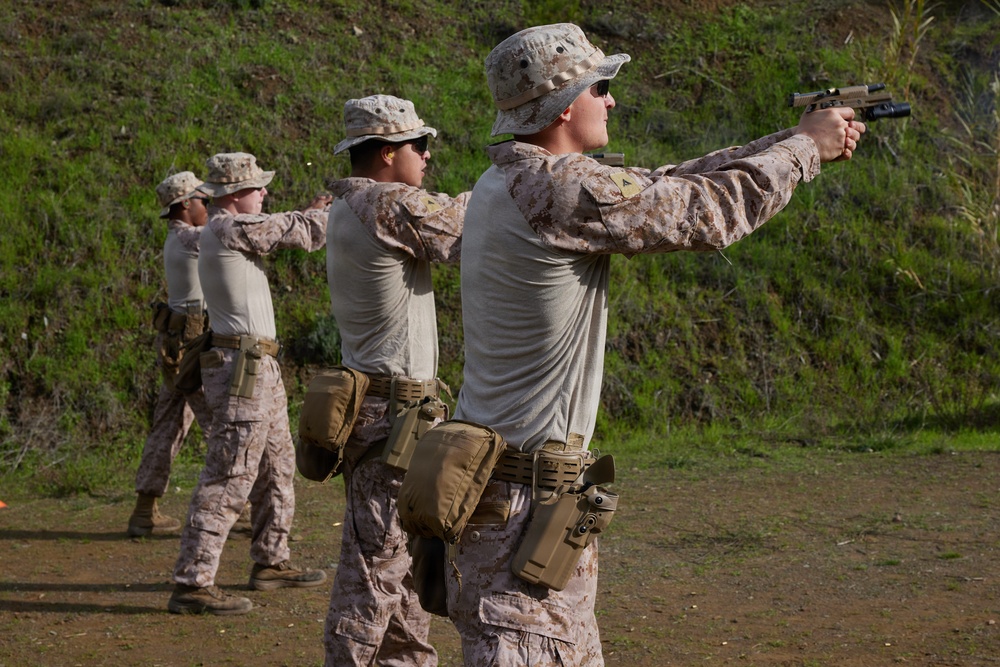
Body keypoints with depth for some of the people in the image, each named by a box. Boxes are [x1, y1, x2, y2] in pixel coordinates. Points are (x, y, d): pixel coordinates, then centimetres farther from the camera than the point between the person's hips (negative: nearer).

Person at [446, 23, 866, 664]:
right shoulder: (563, 188, -20)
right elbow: (710, 213, -13)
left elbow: (665, 187, 15)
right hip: (521, 500, -10)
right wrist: (806, 147, 3)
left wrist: (790, 142, 15)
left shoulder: (505, 183, 10)